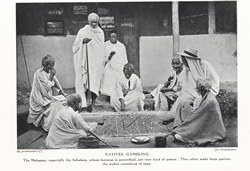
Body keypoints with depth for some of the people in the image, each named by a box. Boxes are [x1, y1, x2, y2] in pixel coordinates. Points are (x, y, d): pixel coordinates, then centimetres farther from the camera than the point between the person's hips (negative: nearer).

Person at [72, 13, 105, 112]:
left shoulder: (100, 32, 11)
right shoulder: (83, 31, 2)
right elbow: (76, 45, 3)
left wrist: (103, 59, 10)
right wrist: (82, 41, -16)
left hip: (96, 60, 2)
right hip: (85, 59, -2)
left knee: (94, 80, -9)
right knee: (86, 79, -6)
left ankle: (90, 102, -12)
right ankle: (86, 101, -1)